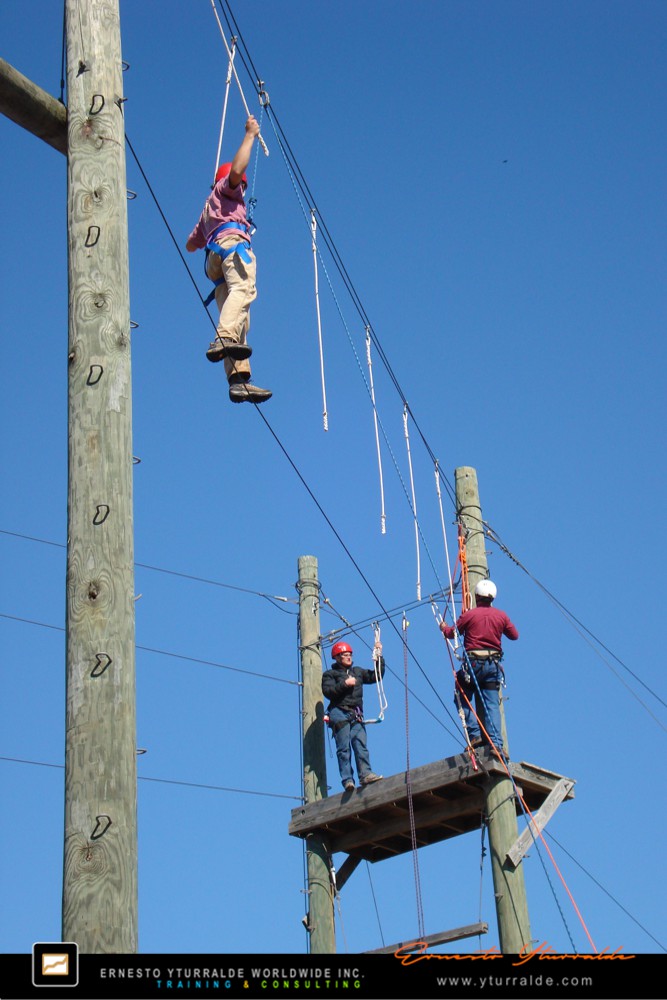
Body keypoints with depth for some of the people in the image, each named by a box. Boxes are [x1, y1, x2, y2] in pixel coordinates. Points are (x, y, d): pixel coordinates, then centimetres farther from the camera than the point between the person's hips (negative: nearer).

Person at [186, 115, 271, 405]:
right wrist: (250, 135, 8)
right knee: (243, 289, -33)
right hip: (232, 242, -8)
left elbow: (190, 245, 47)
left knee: (236, 315, -8)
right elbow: (236, 169, -2)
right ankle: (224, 339, -61)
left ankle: (238, 381, -26)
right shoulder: (225, 189, 21)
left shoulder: (208, 211, 42)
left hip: (214, 258, 8)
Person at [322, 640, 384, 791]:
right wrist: (345, 684, -9)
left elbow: (375, 676, 23)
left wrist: (379, 657, 17)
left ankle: (365, 773, -22)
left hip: (356, 715, 4)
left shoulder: (357, 672, 26)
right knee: (344, 748, -10)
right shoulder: (330, 674, 11)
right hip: (339, 712, -4)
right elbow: (327, 691, -4)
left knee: (361, 744, -12)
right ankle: (347, 779, -16)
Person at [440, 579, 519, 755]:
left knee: (463, 699, 12)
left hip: (473, 663, -3)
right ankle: (495, 743, -12)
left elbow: (452, 633, 10)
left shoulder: (469, 615, -2)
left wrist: (444, 627, 33)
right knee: (492, 704, 0)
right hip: (494, 664, 3)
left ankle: (475, 734, -3)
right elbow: (514, 635, 19)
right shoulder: (501, 616, 6)